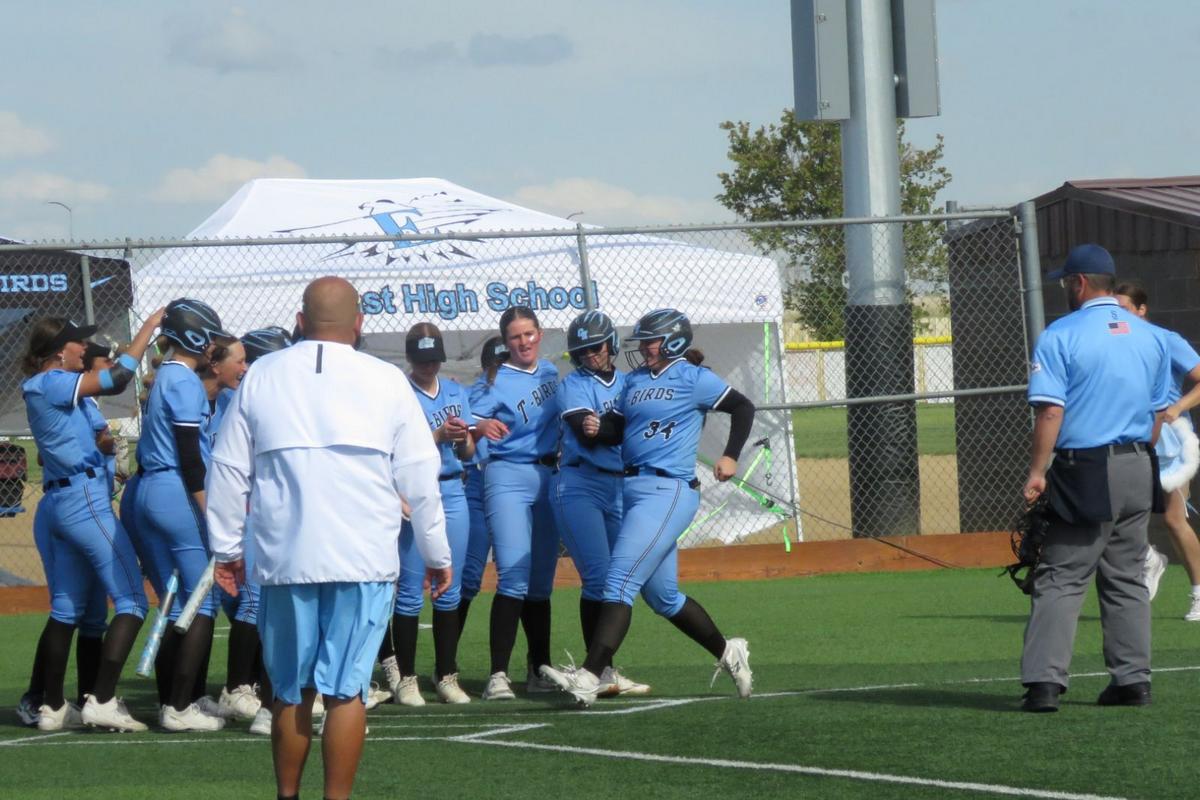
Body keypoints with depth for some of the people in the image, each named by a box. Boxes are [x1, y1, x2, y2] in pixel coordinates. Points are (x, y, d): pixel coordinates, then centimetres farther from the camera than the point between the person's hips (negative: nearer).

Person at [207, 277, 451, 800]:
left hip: (283, 560, 2)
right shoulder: (386, 381, 3)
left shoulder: (261, 378, 7)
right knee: (346, 689, -2)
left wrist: (226, 548, 18)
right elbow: (420, 477, 5)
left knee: (290, 692, 11)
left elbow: (228, 471, 10)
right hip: (364, 560, -2)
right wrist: (436, 554, 14)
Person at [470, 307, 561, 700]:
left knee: (541, 582, 10)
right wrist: (481, 427, -40)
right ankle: (498, 675, -21)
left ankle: (540, 671, 16)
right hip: (509, 477, -6)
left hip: (549, 478, 6)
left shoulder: (551, 372, 11)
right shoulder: (499, 382, -8)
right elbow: (468, 427, -19)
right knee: (514, 578, -17)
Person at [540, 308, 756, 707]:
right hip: (634, 490, 9)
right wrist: (597, 428, -6)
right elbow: (618, 427, 15)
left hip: (668, 491, -9)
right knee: (662, 596, 13)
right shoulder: (635, 380, 18)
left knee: (620, 580, -18)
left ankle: (589, 676, -26)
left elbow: (742, 408, 3)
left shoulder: (693, 379, -3)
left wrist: (730, 456, -6)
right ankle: (728, 653, 31)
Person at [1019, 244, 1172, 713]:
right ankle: (1133, 679, 10)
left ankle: (1044, 681, -13)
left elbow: (1050, 410, -15)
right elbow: (1158, 411, 14)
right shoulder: (1150, 337, 10)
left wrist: (1037, 472, -12)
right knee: (1126, 579, 13)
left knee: (1059, 578, -5)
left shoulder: (1061, 336, -8)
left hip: (1086, 474, -5)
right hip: (1138, 471, 5)